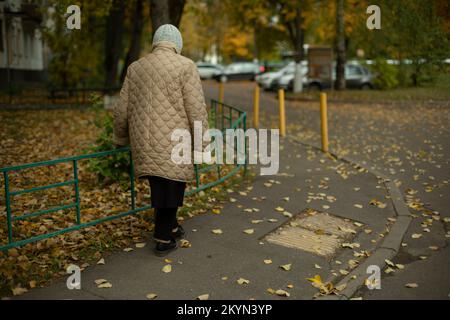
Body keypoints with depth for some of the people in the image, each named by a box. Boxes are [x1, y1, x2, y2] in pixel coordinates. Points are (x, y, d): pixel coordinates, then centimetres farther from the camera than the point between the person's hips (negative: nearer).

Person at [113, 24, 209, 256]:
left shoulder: (135, 67, 10)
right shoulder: (185, 66, -4)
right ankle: (163, 239, 13)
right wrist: (201, 144, -2)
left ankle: (171, 227, 31)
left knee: (158, 185, 16)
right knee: (170, 186, 5)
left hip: (143, 142, 5)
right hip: (173, 142, -5)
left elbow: (121, 110, 13)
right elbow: (196, 110, -9)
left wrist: (120, 139, 25)